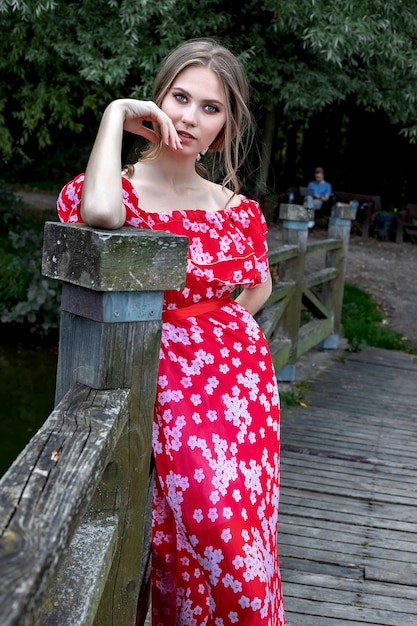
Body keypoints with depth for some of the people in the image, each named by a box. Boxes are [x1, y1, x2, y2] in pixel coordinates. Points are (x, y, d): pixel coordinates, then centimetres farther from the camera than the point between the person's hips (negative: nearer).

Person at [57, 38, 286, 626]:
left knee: (236, 527, -8)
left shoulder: (238, 208, 11)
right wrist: (116, 111, -13)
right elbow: (99, 210, -28)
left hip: (241, 378, 4)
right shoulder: (115, 191, -1)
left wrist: (218, 319, 6)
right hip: (166, 376, -3)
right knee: (210, 522, -18)